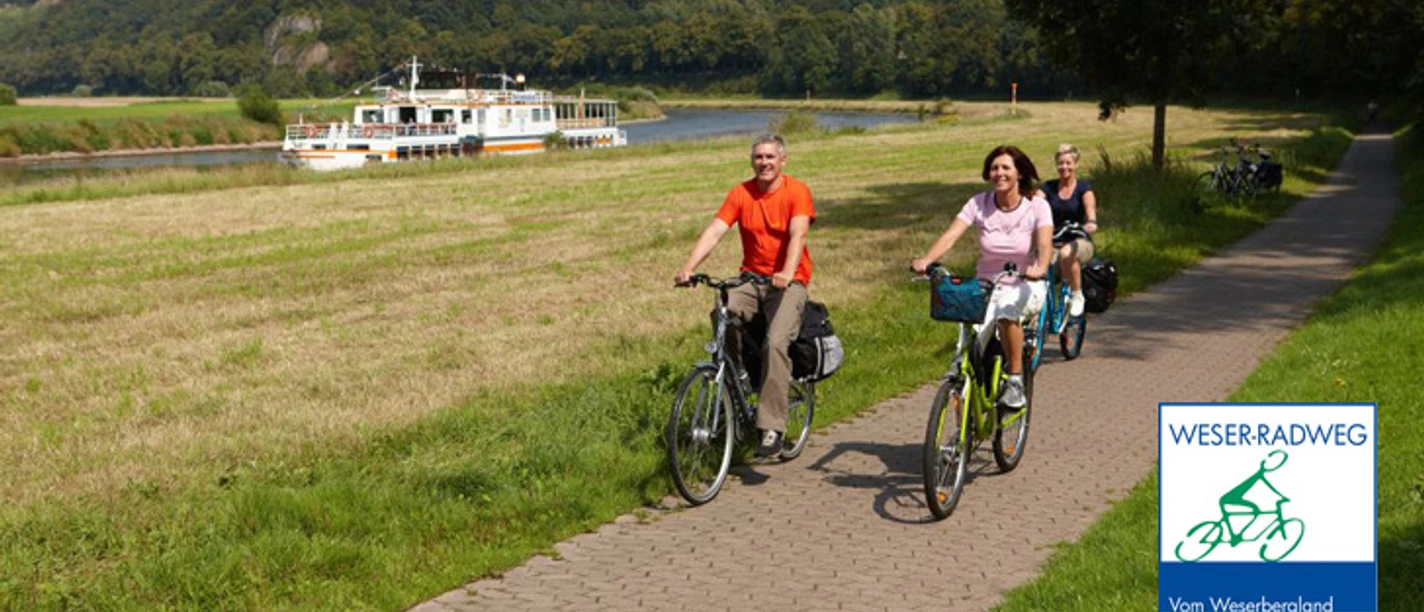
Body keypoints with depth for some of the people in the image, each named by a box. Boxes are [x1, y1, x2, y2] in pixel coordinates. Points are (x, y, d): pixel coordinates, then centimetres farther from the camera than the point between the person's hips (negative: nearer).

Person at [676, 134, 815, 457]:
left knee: (776, 343, -25)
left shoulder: (797, 191, -5)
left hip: (789, 281, -3)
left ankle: (772, 427, -21)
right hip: (751, 279, 4)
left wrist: (787, 273, -38)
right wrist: (689, 267, -22)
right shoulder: (741, 193, 4)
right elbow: (714, 231, -6)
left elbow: (797, 235, -20)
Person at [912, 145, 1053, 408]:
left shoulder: (1037, 205, -8)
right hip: (986, 287, 2)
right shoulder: (979, 204, -5)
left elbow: (1045, 244, -23)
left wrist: (1040, 268, -46)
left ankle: (1015, 380, -18)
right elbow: (950, 235, -17)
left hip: (1026, 287, -2)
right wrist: (926, 260, -36)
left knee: (1006, 310, -36)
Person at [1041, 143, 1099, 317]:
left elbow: (1090, 206, -23)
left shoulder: (1083, 187, -2)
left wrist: (1091, 222, -46)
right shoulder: (1049, 187, 6)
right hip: (1054, 243, 2)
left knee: (1066, 253, -38)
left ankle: (1077, 296, -18)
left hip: (1080, 242, -2)